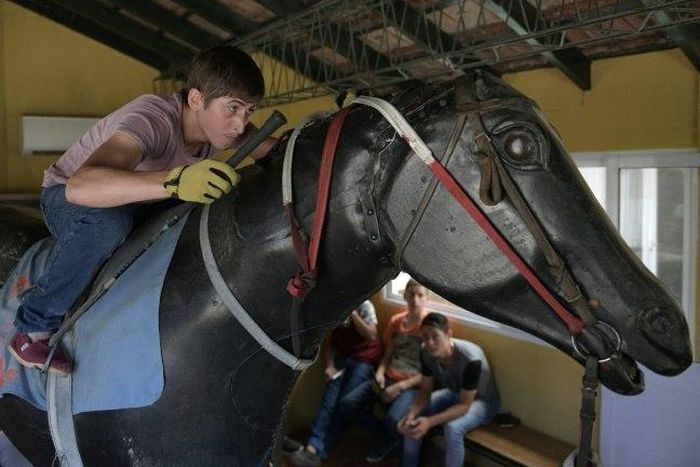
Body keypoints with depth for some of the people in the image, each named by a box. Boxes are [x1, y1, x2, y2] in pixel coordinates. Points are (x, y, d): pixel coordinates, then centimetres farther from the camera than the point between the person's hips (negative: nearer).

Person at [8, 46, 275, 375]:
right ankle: (35, 328, -17)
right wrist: (174, 181, -67)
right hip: (66, 198, -6)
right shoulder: (154, 117, -38)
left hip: (140, 201, 6)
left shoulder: (219, 122, -17)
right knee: (106, 222, -40)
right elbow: (81, 186, -53)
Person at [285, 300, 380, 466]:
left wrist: (352, 313, -18)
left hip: (364, 360, -4)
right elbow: (331, 343, 12)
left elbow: (371, 336, -14)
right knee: (330, 400, -18)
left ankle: (318, 451, -20)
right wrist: (330, 365, -4)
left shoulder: (364, 305, -5)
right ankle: (313, 447, -28)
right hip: (343, 359, 4)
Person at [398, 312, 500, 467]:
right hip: (454, 393, 6)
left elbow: (464, 405, -31)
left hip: (482, 401, -6)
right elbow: (425, 390, -9)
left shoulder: (470, 359, -38)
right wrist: (411, 414, -29)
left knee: (453, 427, -33)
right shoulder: (427, 352, -20)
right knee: (412, 420, -11)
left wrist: (430, 422, -42)